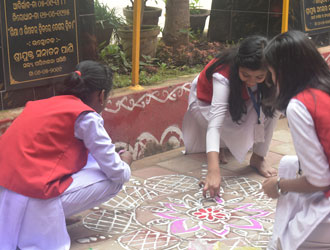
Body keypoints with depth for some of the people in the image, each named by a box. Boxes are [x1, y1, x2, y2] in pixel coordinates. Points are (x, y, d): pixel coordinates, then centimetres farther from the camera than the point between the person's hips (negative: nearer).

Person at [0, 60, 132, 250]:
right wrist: (125, 163, 23)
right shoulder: (86, 116, -6)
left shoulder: (43, 105, 16)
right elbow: (118, 174, -3)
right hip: (34, 201, -8)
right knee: (113, 179, 8)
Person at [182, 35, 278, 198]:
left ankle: (257, 158, -14)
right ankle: (218, 145, 1)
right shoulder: (223, 75, -41)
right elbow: (215, 122, -49)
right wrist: (213, 171, -58)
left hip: (238, 100, 4)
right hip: (207, 102, -4)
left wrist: (260, 156, -31)